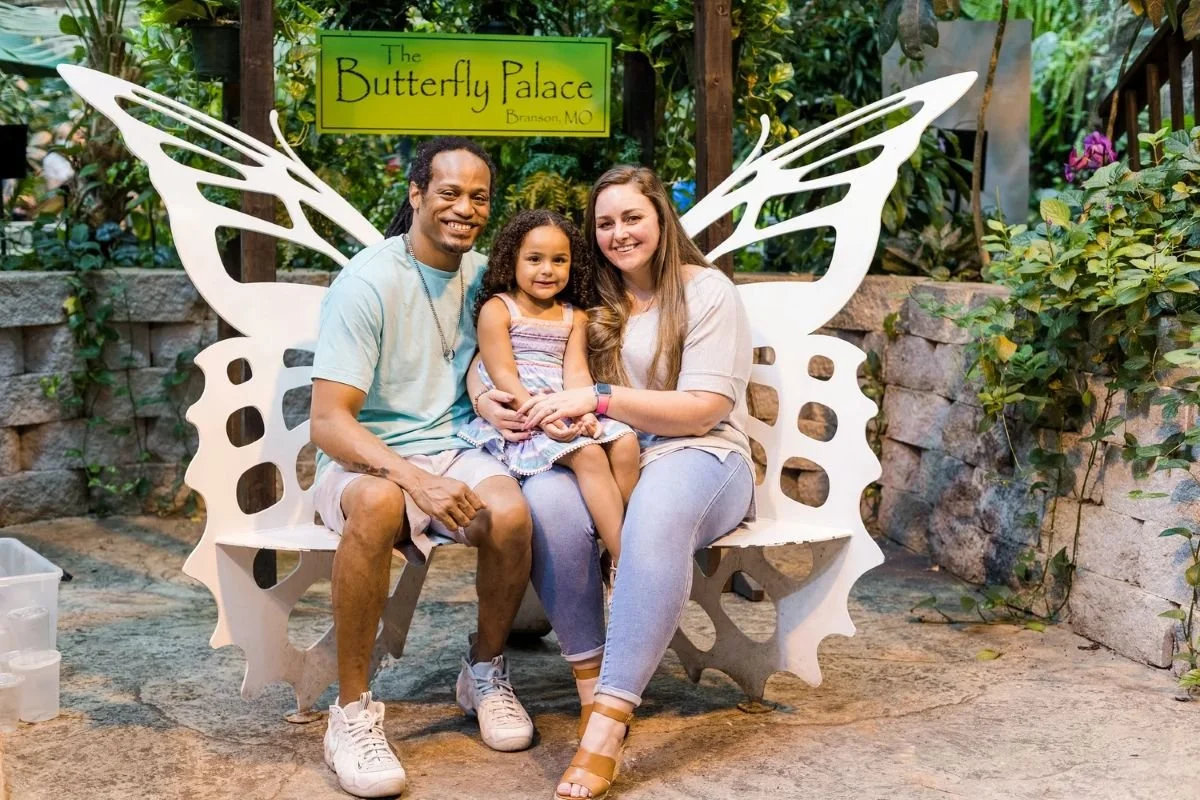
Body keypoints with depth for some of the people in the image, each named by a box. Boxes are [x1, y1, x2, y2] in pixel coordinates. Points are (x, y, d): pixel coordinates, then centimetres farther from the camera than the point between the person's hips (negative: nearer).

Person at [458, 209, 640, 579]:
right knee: (589, 454, -28)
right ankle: (625, 559, -27)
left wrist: (584, 411, -19)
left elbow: (576, 372, 3)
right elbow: (503, 375, -8)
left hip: (567, 413, 5)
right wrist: (541, 416, -23)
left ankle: (620, 540, -17)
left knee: (625, 442, -21)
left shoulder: (574, 316, 17)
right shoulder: (497, 309, 2)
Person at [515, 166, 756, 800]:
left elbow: (704, 410, -9)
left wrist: (599, 398, -18)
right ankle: (593, 691, -23)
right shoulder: (597, 302, 17)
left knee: (658, 506, -41)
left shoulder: (706, 290, 1)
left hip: (700, 457, -3)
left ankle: (607, 724, -41)